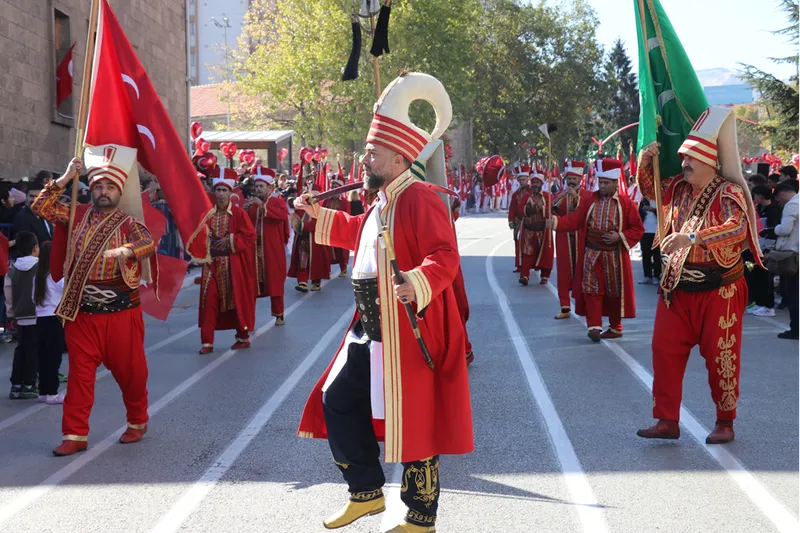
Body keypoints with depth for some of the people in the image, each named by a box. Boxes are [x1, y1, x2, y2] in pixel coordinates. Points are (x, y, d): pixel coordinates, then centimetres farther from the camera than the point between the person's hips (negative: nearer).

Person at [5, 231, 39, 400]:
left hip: (20, 317, 5)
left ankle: (16, 385, 12)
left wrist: (11, 312, 18)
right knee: (34, 351, 0)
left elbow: (8, 293, 9)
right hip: (38, 317, -5)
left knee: (20, 350, 12)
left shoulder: (12, 270, 6)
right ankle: (29, 385, 0)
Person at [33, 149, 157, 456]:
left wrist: (127, 250, -42)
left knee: (129, 370, 7)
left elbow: (149, 242, -21)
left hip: (121, 311, -3)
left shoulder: (128, 223, -2)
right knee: (80, 373, 3)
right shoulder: (78, 216, 10)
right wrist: (64, 180, 0)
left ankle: (137, 422, 28)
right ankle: (76, 434, 8)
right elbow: (41, 208, 7)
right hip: (82, 311, 3)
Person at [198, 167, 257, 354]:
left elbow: (250, 236, -8)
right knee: (209, 301, -2)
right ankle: (207, 342, 2)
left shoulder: (239, 213, -5)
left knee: (236, 299, 5)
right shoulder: (207, 213, 6)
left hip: (233, 264, -3)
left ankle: (243, 337, 20)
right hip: (212, 263, 3)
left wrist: (230, 240, -15)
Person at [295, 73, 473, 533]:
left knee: (411, 422, -1)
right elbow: (361, 234, 34)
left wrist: (419, 283, -44)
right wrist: (321, 216, 34)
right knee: (337, 400, 15)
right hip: (369, 328, 10)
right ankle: (367, 492, 29)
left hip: (408, 333, -10)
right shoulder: (382, 201, 14)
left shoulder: (420, 199, -16)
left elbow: (444, 257, -27)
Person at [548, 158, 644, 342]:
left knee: (615, 291, 6)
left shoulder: (626, 203, -3)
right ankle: (594, 326, -6)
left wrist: (620, 236, -14)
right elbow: (574, 220, 1)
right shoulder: (590, 201, 5)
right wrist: (556, 222, -15)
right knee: (591, 289, -6)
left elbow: (638, 229, 0)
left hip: (614, 257, -2)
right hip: (591, 255, 2)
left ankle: (615, 327, 19)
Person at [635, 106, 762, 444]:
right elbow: (649, 190, 22)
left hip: (719, 291, -6)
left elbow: (737, 227, -32)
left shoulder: (729, 193, -15)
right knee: (665, 351, 3)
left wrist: (693, 237, -43)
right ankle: (667, 421, 11)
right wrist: (644, 162, 2)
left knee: (721, 357, 2)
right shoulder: (679, 188, 5)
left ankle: (725, 422, 18)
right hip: (677, 288, 6)